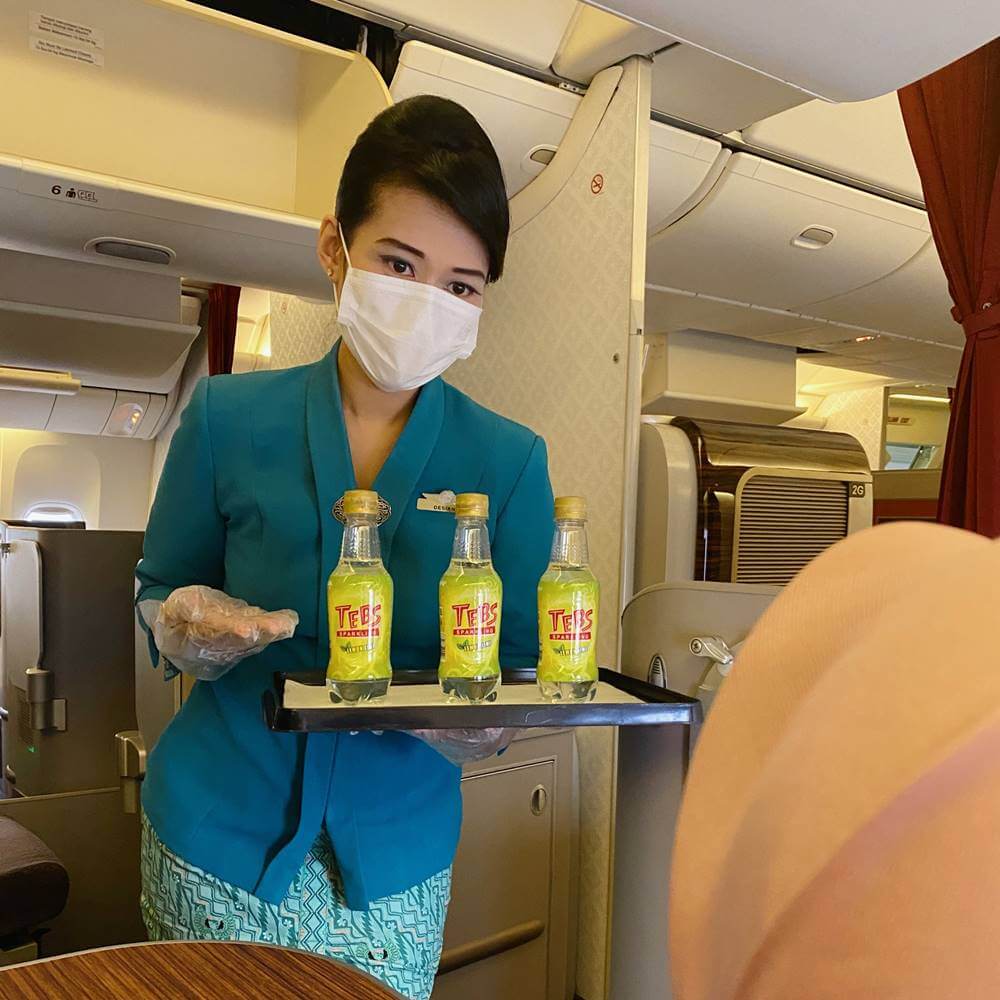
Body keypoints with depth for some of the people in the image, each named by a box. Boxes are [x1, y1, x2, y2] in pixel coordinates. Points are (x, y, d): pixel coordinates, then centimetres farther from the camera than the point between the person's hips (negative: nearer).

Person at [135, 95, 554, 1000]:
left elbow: (525, 660, -2)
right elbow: (159, 592, 4)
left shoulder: (509, 460, -8)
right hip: (217, 833, 1)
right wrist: (186, 625, -19)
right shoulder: (229, 416, -8)